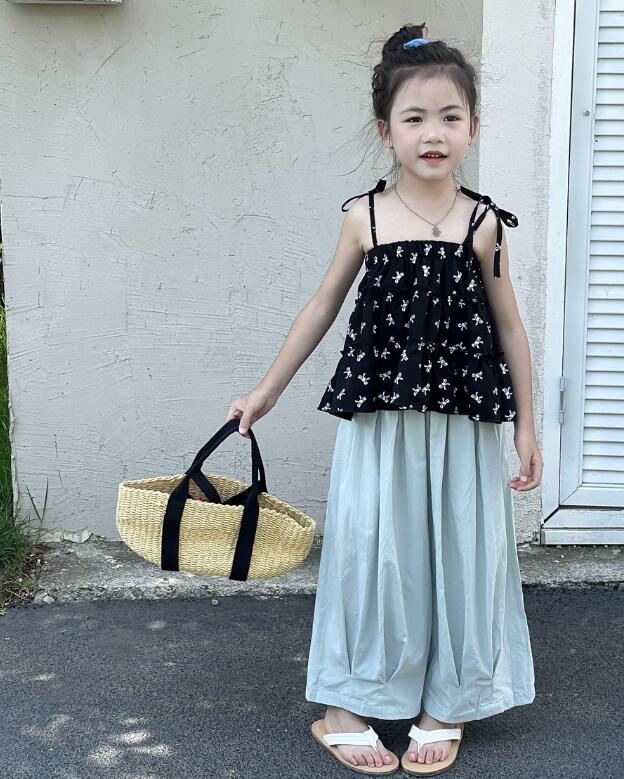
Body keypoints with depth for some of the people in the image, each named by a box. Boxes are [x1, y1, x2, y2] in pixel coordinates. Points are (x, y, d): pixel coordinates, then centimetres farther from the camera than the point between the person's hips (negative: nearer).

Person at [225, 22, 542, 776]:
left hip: (461, 422, 1)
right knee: (368, 550, 2)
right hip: (378, 417, 0)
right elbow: (321, 308, 8)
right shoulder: (365, 218, -1)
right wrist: (266, 391, 10)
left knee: (460, 554, 8)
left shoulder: (483, 223, -1)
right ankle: (347, 705, 20)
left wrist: (525, 426, 5)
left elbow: (508, 327, 5)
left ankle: (444, 705, 27)